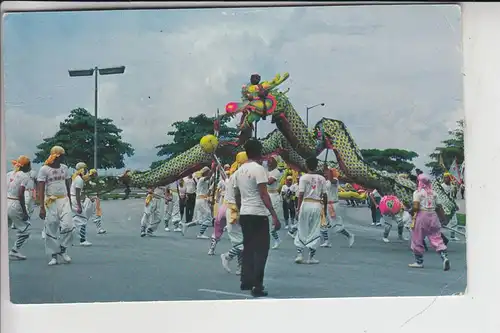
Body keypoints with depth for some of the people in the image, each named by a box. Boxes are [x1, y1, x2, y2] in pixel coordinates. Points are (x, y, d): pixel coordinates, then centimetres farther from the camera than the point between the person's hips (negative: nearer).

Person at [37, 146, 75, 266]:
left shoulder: (64, 168, 9)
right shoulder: (44, 169, -6)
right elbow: (41, 190, -9)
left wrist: (69, 201, 19)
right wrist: (42, 207, -16)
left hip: (64, 200, 3)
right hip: (50, 201, -3)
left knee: (67, 225, -11)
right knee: (51, 229, 1)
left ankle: (63, 250, 9)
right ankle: (54, 256, 10)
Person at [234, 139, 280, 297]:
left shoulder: (239, 170, 11)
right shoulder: (258, 169, -12)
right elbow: (264, 194, -17)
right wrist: (274, 215, -17)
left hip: (244, 214, 8)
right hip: (258, 214, -7)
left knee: (248, 248, 16)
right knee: (261, 249, -3)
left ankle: (246, 281, 19)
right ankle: (257, 286, -6)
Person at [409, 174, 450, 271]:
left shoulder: (417, 193, -4)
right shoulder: (433, 193, 12)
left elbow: (416, 207, -15)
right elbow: (439, 207, 10)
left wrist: (411, 211, 3)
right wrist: (443, 217, 17)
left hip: (421, 215, -4)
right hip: (433, 216, 5)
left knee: (417, 240, 8)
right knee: (436, 239, 4)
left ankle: (419, 262, 15)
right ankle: (444, 257, -15)